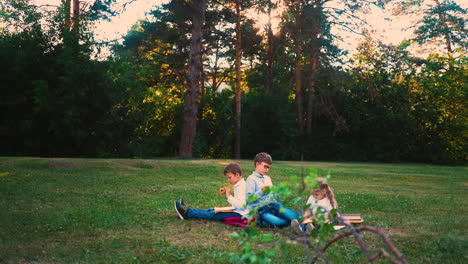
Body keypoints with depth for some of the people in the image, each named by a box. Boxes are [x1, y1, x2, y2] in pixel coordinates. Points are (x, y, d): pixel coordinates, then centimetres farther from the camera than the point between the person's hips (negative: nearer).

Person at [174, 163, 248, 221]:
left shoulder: (242, 187, -17)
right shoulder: (237, 185, 16)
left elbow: (241, 205, -27)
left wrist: (229, 196, -22)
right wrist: (227, 194, 8)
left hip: (240, 214, -10)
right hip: (236, 210, 10)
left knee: (214, 214, -13)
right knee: (212, 210, 5)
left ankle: (187, 213, -16)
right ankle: (187, 210, 3)